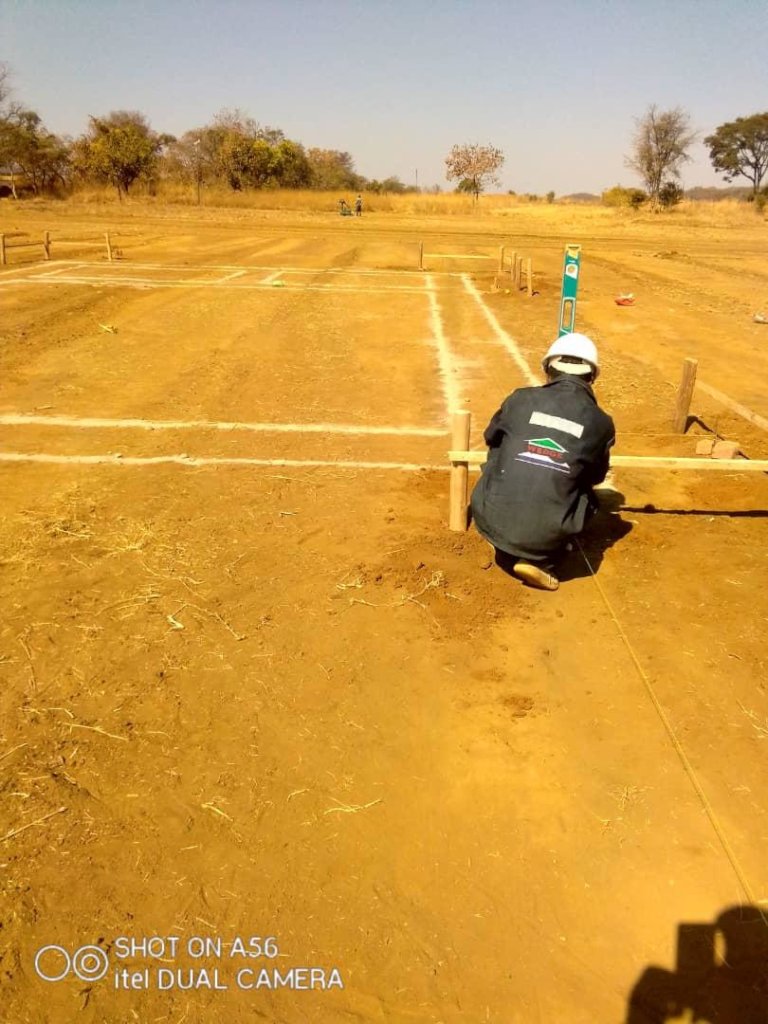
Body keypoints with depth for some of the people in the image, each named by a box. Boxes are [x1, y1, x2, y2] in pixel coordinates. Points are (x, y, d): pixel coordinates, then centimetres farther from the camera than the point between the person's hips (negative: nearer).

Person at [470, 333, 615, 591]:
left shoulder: (521, 398, 3)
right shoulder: (600, 423, 2)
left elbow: (491, 438, 22)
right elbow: (595, 477, 20)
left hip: (490, 520, 2)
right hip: (544, 536, -1)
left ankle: (506, 550, 21)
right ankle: (539, 561, 11)